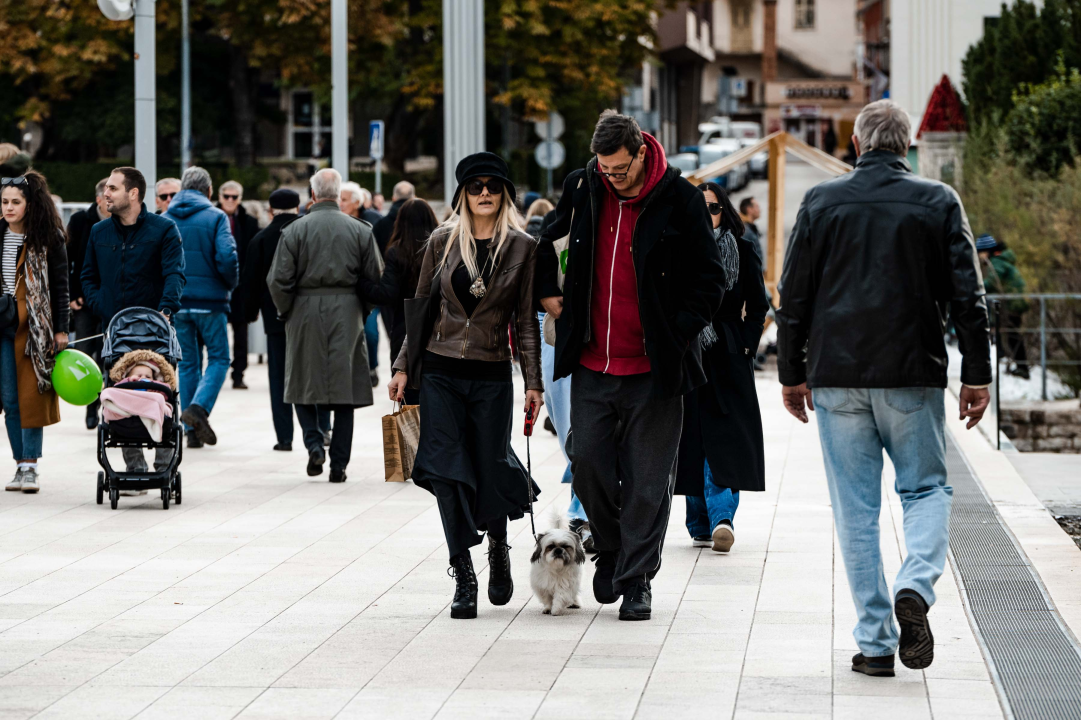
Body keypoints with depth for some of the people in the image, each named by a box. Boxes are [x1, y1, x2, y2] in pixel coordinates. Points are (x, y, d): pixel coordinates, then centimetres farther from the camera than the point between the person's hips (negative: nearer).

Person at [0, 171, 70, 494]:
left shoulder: (49, 238, -2)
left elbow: (60, 285, 0)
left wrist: (61, 330, -3)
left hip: (34, 326, -4)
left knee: (31, 394, -5)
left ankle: (30, 466, -3)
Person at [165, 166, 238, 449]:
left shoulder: (164, 221, 5)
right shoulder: (216, 217, -6)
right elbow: (226, 257, -17)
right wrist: (230, 284, 2)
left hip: (176, 302, 4)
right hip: (209, 300, -4)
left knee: (187, 363, 10)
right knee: (218, 358, 8)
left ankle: (192, 431, 9)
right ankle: (199, 407, -16)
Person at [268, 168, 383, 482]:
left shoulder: (295, 230, -4)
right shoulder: (361, 231, 0)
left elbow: (278, 280, -7)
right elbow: (376, 277, 3)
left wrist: (286, 310, 9)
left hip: (306, 312, -1)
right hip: (347, 314, 1)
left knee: (304, 385, 12)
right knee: (345, 387, 5)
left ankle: (314, 444, -7)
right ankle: (339, 464, 5)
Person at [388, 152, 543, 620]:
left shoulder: (522, 248, 1)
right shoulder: (442, 241, 4)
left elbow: (525, 319, 3)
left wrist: (534, 381, -2)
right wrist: (403, 366, 5)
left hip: (491, 375, -1)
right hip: (440, 371, 1)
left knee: (490, 471, 0)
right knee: (448, 471, -4)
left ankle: (498, 544, 31)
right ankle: (463, 576, 3)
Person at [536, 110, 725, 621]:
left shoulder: (679, 200, -7)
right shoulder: (582, 189, 3)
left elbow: (710, 278, -3)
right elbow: (548, 242, 23)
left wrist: (680, 331, -9)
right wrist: (546, 290, 12)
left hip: (653, 368, -3)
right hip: (592, 364, 3)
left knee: (647, 481, 1)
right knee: (587, 463, 2)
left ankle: (635, 579, 11)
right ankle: (610, 549, 27)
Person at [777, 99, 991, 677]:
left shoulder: (821, 202, 3)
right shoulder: (938, 202, 1)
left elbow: (793, 297, 5)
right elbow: (968, 297, -2)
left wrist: (792, 374, 13)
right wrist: (976, 375, 4)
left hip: (836, 376, 1)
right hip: (914, 375, -1)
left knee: (855, 508, 5)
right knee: (926, 488, 13)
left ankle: (875, 641, 4)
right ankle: (915, 587, -15)